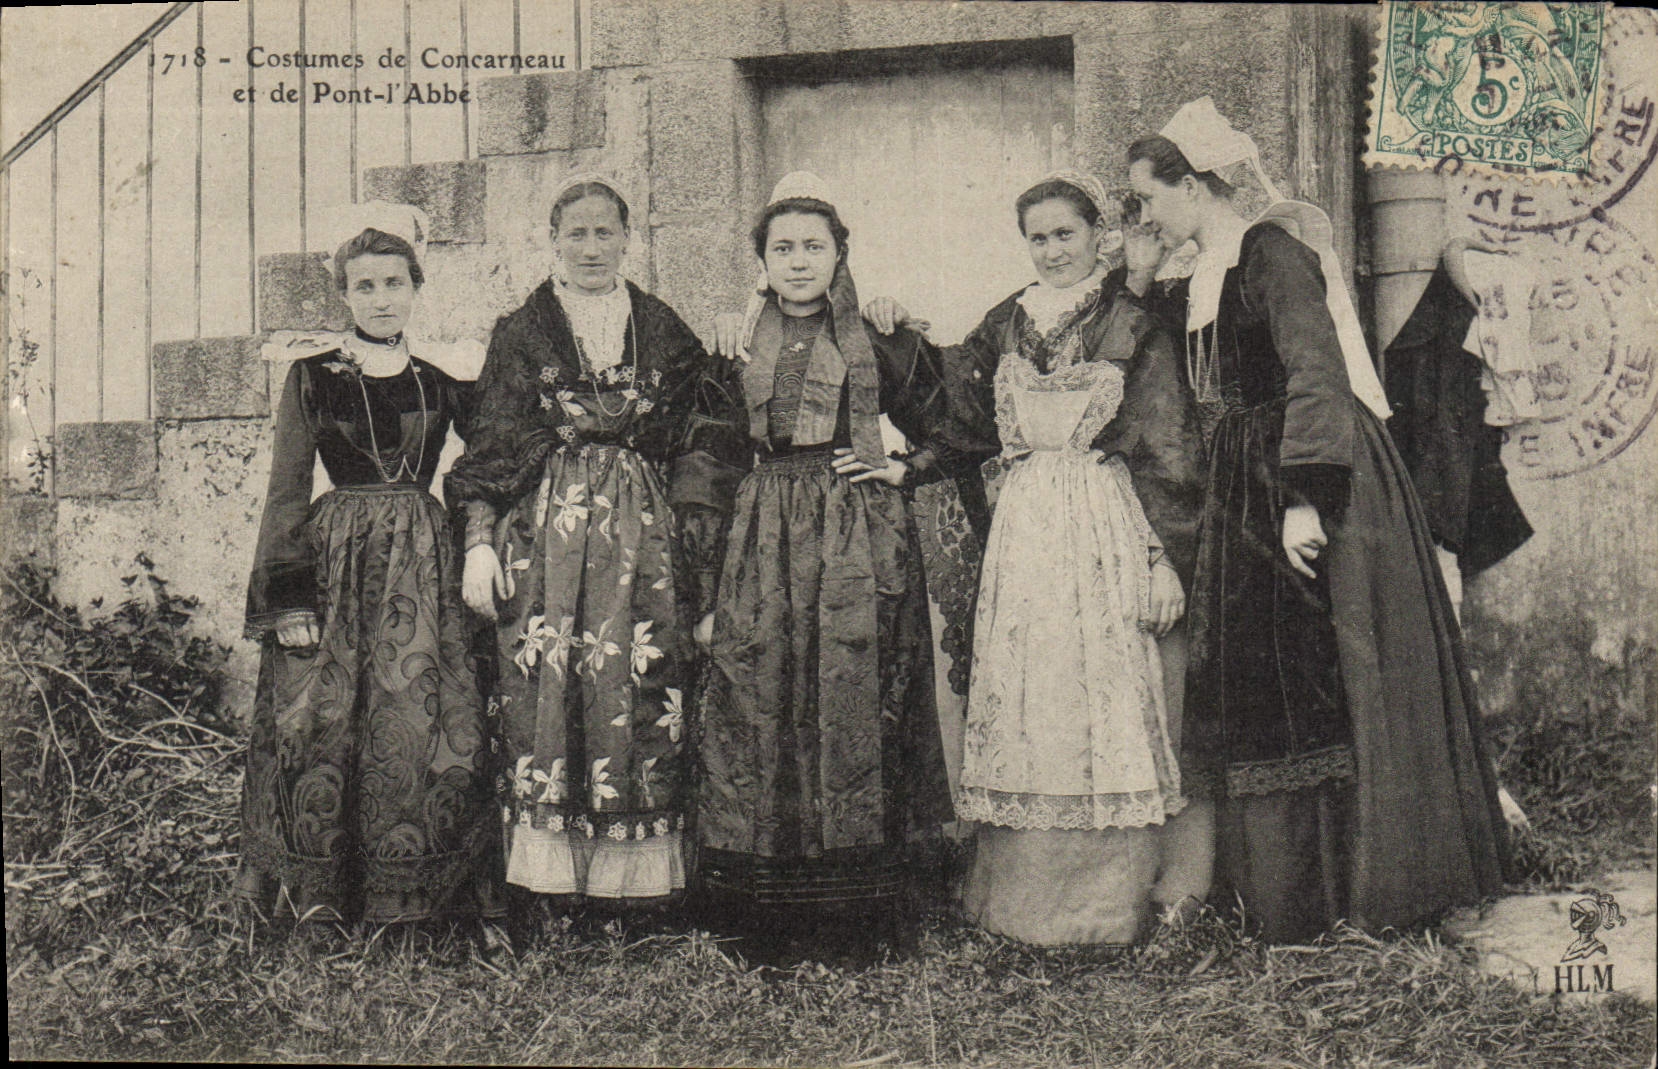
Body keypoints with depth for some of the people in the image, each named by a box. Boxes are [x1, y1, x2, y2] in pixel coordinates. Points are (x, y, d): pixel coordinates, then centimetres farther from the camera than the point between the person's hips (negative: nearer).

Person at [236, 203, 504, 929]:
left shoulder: (443, 373, 10)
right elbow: (286, 492, 2)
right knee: (324, 730, -6)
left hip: (426, 568, 2)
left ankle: (421, 901, 6)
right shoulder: (313, 374, 4)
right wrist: (289, 596, -5)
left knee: (432, 734, -3)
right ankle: (317, 898, 6)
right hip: (337, 562, -2)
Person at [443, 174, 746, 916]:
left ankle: (637, 877, 4)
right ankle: (547, 883, 1)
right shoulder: (520, 333, 10)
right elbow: (489, 446, 7)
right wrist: (478, 542, -3)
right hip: (544, 531, -1)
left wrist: (700, 561, 6)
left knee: (640, 693, -5)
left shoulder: (664, 334, 13)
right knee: (542, 688, -7)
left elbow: (697, 448, 12)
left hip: (641, 534, 1)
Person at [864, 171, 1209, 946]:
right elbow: (958, 420, 15)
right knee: (1021, 699, 4)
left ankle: (1111, 894, 7)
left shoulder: (1133, 329, 1)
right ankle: (1024, 891, 14)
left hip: (1108, 531, -4)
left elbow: (1168, 456, -3)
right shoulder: (1004, 327, 14)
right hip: (1025, 528, 4)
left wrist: (1165, 559, -9)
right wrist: (903, 344, 8)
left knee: (1107, 693, -3)